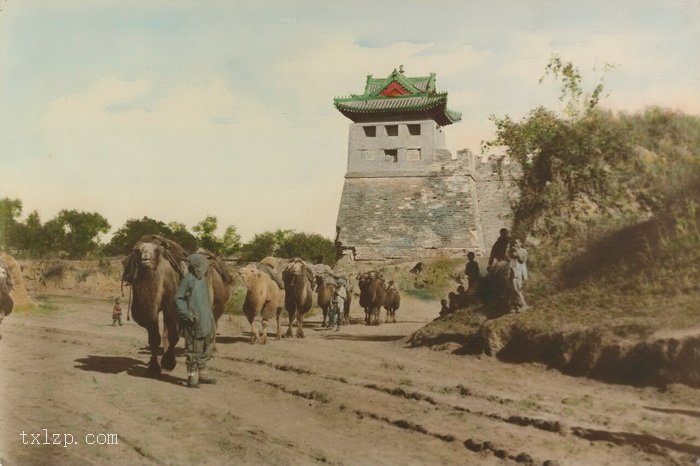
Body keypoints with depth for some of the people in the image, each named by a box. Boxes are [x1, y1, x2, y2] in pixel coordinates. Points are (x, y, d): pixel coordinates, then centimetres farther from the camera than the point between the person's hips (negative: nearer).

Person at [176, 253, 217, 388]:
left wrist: (211, 318, 18)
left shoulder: (203, 279, 11)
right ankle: (192, 376, 6)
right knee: (193, 349, -2)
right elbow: (178, 299, -12)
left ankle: (202, 373, 27)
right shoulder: (188, 279, -13)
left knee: (206, 348, 15)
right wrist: (187, 314, -18)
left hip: (205, 321, 8)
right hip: (193, 322, -8)